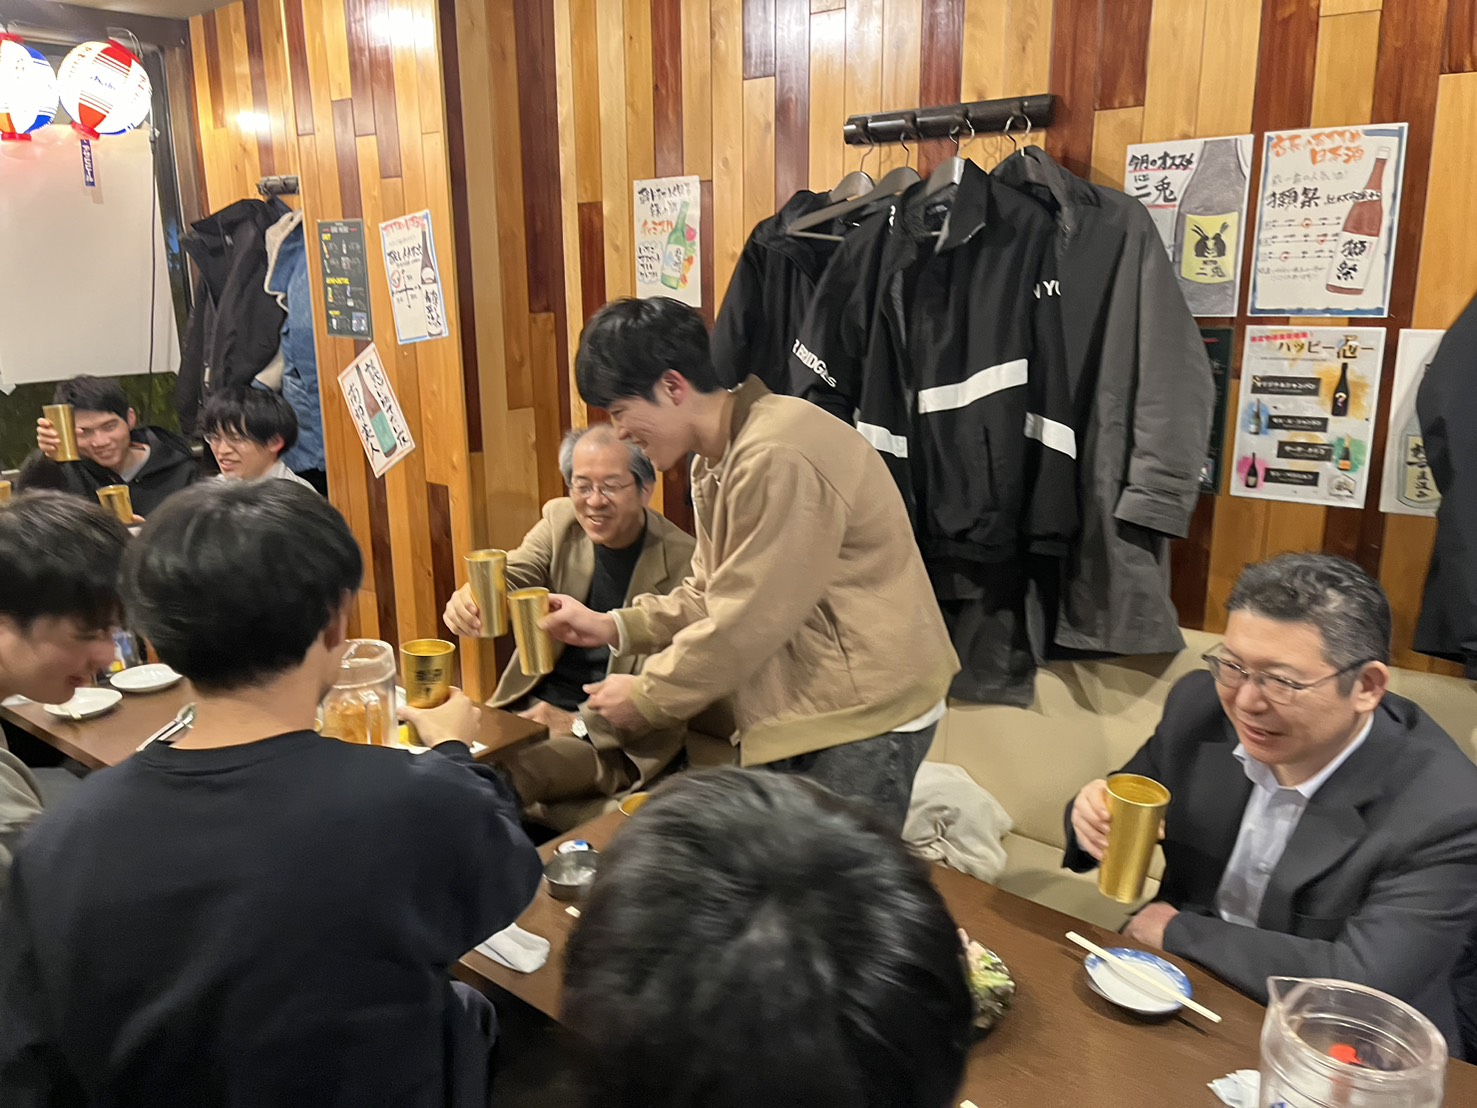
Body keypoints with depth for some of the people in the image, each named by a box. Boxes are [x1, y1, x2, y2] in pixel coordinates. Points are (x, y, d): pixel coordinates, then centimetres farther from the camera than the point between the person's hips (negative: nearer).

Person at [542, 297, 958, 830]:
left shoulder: (777, 458, -24)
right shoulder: (718, 459, 9)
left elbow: (747, 619, -23)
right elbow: (711, 595, 13)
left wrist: (645, 697, -11)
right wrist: (615, 626, 0)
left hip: (864, 711, -9)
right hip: (801, 707, 9)